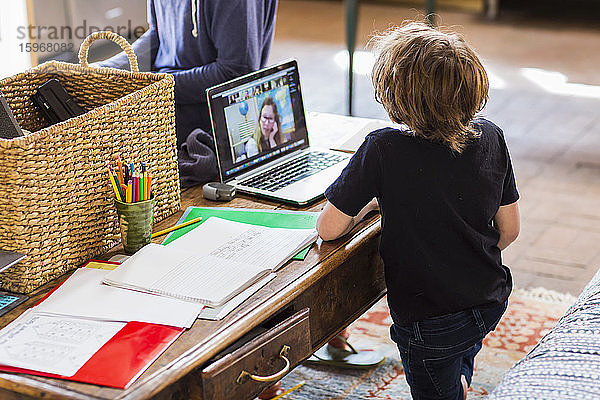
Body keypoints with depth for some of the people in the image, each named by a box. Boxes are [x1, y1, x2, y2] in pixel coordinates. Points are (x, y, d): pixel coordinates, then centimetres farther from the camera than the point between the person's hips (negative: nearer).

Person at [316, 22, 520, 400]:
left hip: (431, 323, -5)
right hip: (492, 302, 6)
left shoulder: (384, 150, -24)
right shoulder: (490, 138, -9)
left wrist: (369, 203, 1)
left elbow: (328, 228, -17)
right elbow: (509, 229, 0)